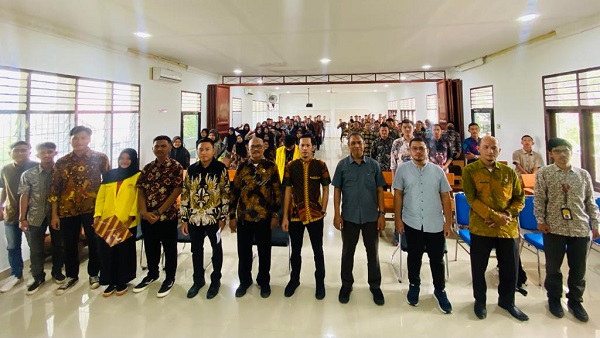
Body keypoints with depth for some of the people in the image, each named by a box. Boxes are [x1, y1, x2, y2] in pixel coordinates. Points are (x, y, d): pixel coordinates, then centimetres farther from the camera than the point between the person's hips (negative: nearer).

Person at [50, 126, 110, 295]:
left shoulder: (100, 158, -2)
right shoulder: (62, 162, 4)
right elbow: (55, 189, 5)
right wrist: (54, 214, 3)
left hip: (93, 208, -2)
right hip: (67, 210, 3)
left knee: (94, 243, 8)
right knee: (70, 245, 12)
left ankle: (93, 274, 27)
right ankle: (72, 276, 30)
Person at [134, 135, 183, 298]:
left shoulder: (176, 167, -8)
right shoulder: (147, 168, 7)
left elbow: (176, 192, -14)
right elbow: (140, 191, 5)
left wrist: (159, 212, -16)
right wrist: (144, 212, -10)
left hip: (168, 216, -5)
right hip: (147, 217, 5)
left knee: (169, 248, 8)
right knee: (150, 247, 18)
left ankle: (169, 278, 25)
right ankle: (152, 274, 38)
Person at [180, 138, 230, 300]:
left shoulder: (221, 168, -5)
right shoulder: (191, 169, 5)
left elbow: (226, 194, -6)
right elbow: (185, 194, 6)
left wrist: (223, 217, -10)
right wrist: (184, 218, 3)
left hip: (213, 217, -3)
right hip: (194, 217, 4)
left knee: (216, 248, 11)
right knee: (196, 249, 15)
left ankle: (215, 280, 28)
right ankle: (198, 279, 33)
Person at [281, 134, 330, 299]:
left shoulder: (321, 165, -4)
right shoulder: (291, 166, -2)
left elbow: (326, 189, 2)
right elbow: (288, 191, 1)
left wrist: (323, 210, -5)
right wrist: (285, 216, 0)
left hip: (315, 214, -1)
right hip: (295, 214, 1)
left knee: (318, 250, 12)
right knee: (296, 250, 15)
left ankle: (320, 281, 30)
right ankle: (294, 279, 35)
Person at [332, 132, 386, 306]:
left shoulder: (374, 164, -1)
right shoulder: (342, 165, -2)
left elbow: (379, 190, 2)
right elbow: (337, 190, -1)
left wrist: (381, 213, -4)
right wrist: (337, 214, -6)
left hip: (371, 216, 1)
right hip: (349, 216, 0)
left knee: (373, 252, 12)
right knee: (348, 251, 13)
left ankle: (375, 285, 29)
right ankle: (346, 284, 30)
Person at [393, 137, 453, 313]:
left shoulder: (438, 171, 2)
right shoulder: (403, 170, 0)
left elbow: (445, 197, 4)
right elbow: (398, 195, 1)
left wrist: (448, 222, 0)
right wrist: (398, 219, -3)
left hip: (435, 223, 1)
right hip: (412, 223, 0)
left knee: (437, 259, 10)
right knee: (414, 256, 15)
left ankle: (440, 290, 29)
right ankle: (414, 285, 35)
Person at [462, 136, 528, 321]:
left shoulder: (509, 172, 6)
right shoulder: (470, 170, -4)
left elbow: (519, 198, 9)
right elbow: (472, 199, -11)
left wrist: (508, 215, -9)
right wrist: (495, 216, -18)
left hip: (508, 227, 3)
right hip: (481, 227, -3)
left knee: (510, 267, 14)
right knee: (479, 267, 10)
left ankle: (507, 301, 36)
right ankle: (480, 301, 31)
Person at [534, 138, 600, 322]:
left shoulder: (583, 174, 7)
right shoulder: (543, 173, -1)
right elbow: (539, 199, -3)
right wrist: (541, 220, -8)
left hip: (580, 228, 2)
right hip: (554, 227, -2)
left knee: (578, 268, 10)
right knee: (553, 266, 9)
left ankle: (575, 300, 30)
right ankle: (554, 298, 29)